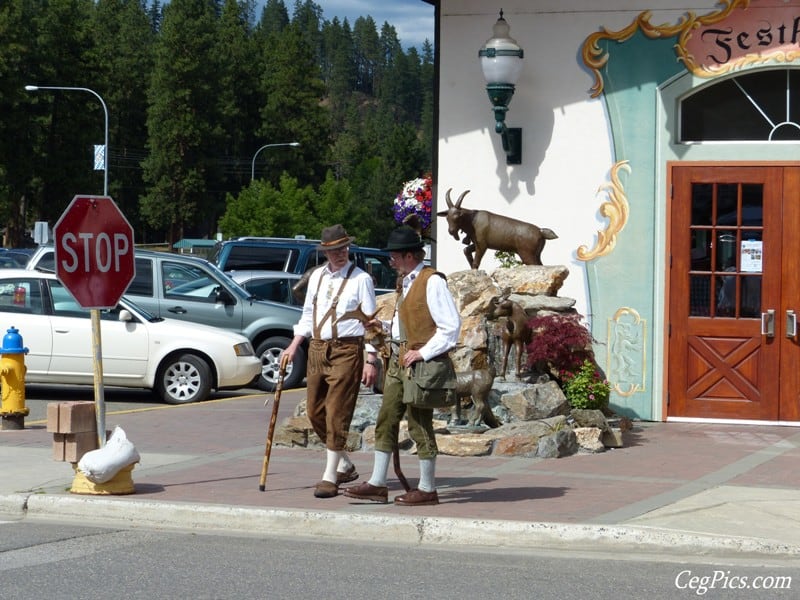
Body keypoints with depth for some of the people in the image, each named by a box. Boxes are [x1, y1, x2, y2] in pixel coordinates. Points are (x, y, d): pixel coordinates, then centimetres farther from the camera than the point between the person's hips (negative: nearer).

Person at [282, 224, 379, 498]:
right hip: (317, 349, 7)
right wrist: (293, 346, 11)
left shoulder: (360, 279, -5)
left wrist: (370, 361, -11)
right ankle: (345, 466, 27)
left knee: (337, 414, -8)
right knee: (315, 412, 10)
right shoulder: (317, 276, 11)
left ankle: (330, 477, -4)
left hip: (346, 351, -7)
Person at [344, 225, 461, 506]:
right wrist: (384, 326, 9)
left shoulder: (432, 282, -14)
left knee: (419, 425, -2)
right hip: (399, 360, 10)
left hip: (420, 363, -10)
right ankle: (377, 485, 15)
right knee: (386, 421, 9)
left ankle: (427, 489, 8)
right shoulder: (407, 282, 16)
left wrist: (423, 353, -18)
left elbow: (451, 325, -18)